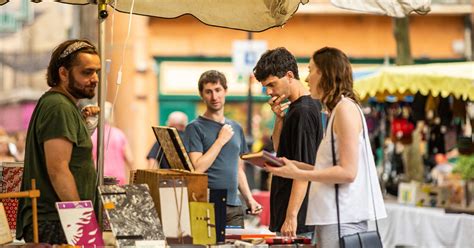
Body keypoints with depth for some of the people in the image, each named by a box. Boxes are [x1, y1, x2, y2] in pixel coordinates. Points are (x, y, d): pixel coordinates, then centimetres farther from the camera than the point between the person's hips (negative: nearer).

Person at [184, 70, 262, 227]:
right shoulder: (195, 128, -3)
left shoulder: (236, 128, 15)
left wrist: (249, 199, 10)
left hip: (234, 207, 5)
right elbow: (197, 169, -13)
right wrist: (221, 140, -10)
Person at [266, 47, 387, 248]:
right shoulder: (336, 110, 19)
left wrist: (298, 174, -15)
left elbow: (348, 172, -16)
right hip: (333, 216, 9)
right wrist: (294, 165, 11)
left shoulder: (346, 108, -10)